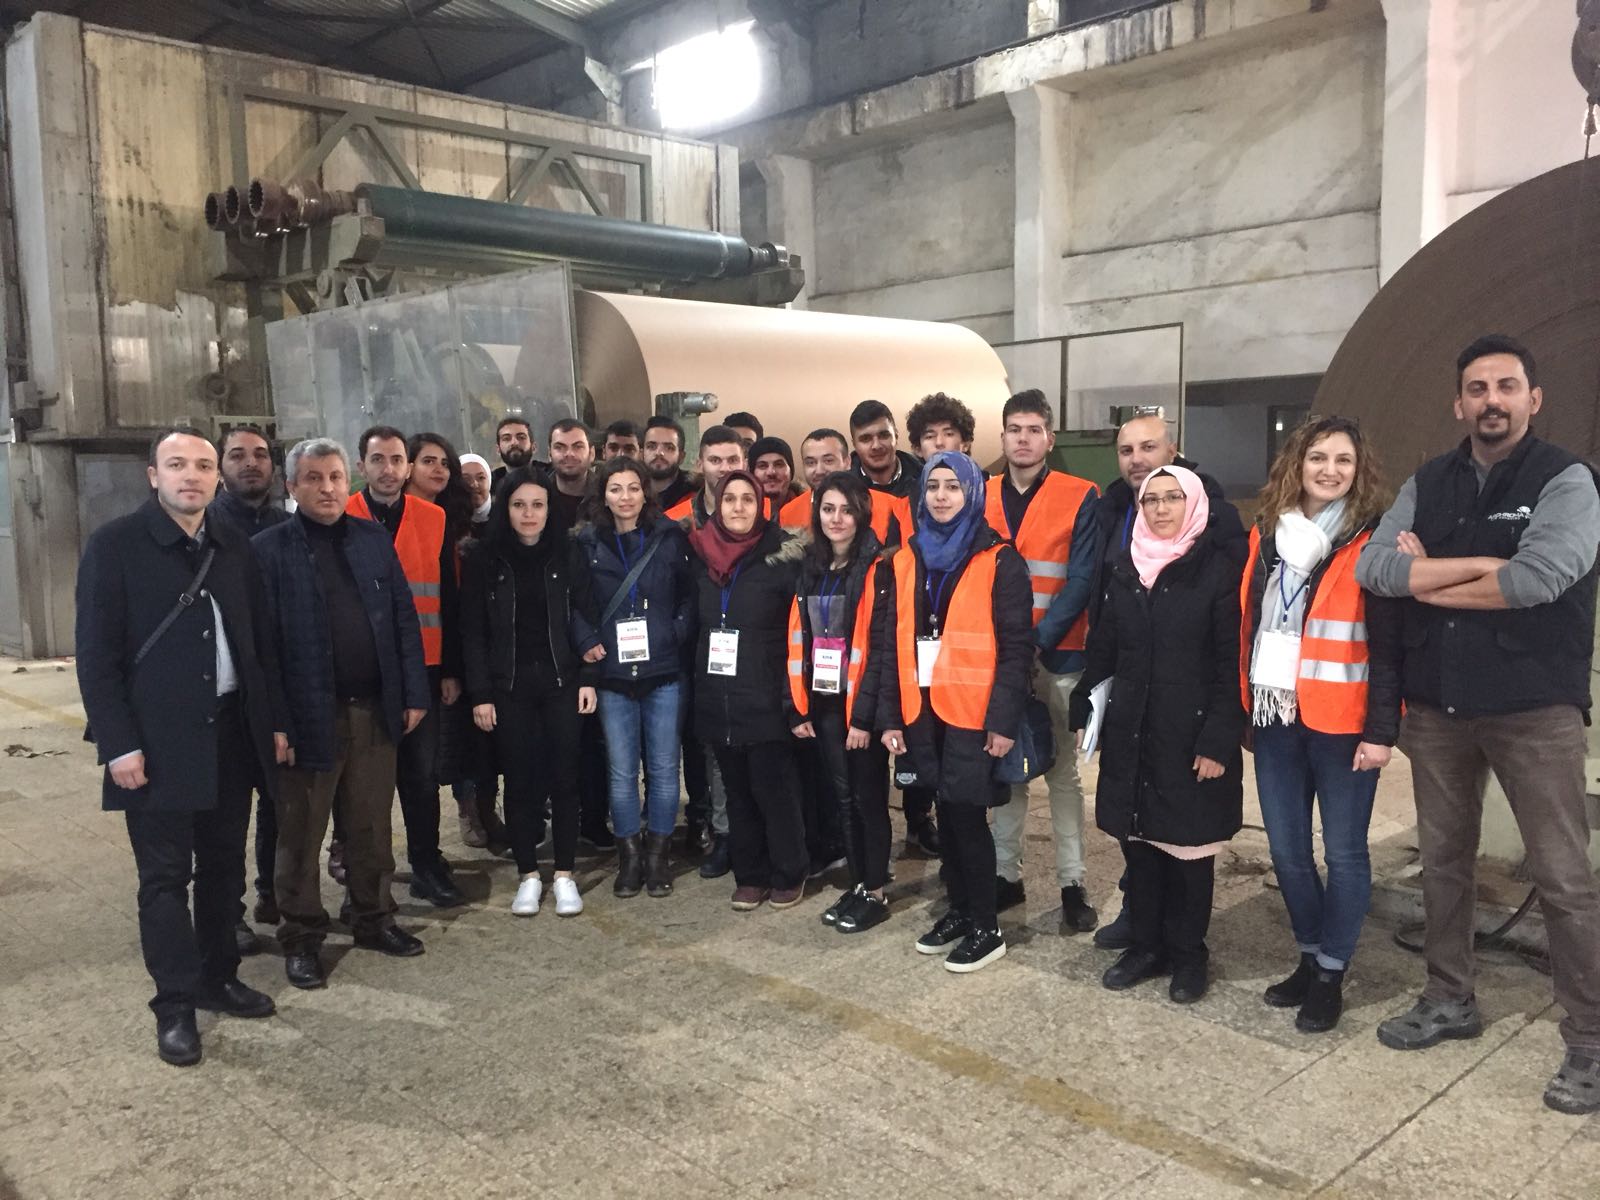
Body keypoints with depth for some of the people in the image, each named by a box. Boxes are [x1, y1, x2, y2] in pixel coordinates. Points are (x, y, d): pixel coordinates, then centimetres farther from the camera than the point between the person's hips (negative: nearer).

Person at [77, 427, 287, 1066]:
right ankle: (175, 1006, 14)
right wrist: (118, 744, -14)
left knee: (224, 868, 14)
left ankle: (217, 978, 29)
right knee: (165, 877, 3)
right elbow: (97, 656, -9)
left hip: (232, 733, 5)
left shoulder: (234, 547, 8)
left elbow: (259, 641, 12)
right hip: (158, 742, -5)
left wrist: (275, 721, 8)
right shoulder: (114, 545, -6)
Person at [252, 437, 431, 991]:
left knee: (372, 828, 15)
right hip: (308, 715, -4)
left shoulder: (375, 540, 8)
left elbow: (404, 621, 8)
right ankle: (301, 938, 22)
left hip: (375, 711, 4)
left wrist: (414, 694, 3)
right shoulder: (268, 550, -5)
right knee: (300, 836, 8)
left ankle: (374, 919, 30)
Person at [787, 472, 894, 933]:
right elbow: (798, 640, 10)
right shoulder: (810, 568, 10)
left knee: (868, 797, 3)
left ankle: (876, 893, 15)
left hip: (860, 703, -6)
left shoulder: (877, 570, -10)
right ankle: (857, 885, 25)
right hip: (823, 702, 6)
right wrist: (797, 706, 5)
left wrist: (866, 713, -18)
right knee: (841, 796, 13)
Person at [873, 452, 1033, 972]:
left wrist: (1003, 719, -15)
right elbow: (889, 640, 9)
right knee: (946, 814, 14)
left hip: (973, 712, -5)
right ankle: (959, 910, 29)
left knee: (967, 816, -1)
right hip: (922, 710, 5)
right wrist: (890, 715, 5)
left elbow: (1016, 646, -9)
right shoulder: (907, 559, 9)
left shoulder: (998, 561, -6)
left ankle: (986, 929, 14)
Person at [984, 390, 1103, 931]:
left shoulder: (1081, 497, -4)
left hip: (1057, 655, -3)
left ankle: (1072, 882, 12)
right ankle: (1006, 874, 20)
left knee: (1062, 771, 4)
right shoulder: (980, 498, 6)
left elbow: (1081, 580, -8)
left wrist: (1039, 640, -17)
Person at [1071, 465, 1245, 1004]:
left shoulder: (1217, 571, -6)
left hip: (1191, 733, -4)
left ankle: (1188, 953, 22)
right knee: (1138, 842, 11)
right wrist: (1085, 715, 8)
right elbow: (1101, 650, 12)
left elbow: (1231, 664, -9)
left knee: (1189, 846, 6)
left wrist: (1219, 740, -15)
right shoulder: (1125, 570, 9)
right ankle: (1147, 943, 26)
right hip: (1130, 732, 4)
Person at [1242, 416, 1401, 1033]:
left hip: (1341, 724, -5)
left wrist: (1380, 730, -14)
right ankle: (1310, 957, 31)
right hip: (1275, 718, 5)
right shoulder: (1266, 534, 8)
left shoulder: (1370, 543, -7)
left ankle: (1330, 975, 21)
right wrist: (1244, 708, 12)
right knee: (1286, 849, 12)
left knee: (1343, 851, 6)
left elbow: (1388, 645, -10)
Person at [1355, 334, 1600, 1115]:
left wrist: (1427, 574, -11)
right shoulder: (1427, 484, 7)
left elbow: (1537, 580, -23)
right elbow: (1371, 567, -7)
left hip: (1534, 706, -5)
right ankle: (1449, 1000, 31)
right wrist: (1485, 563, -16)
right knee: (1442, 860, 15)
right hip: (1436, 704, 5)